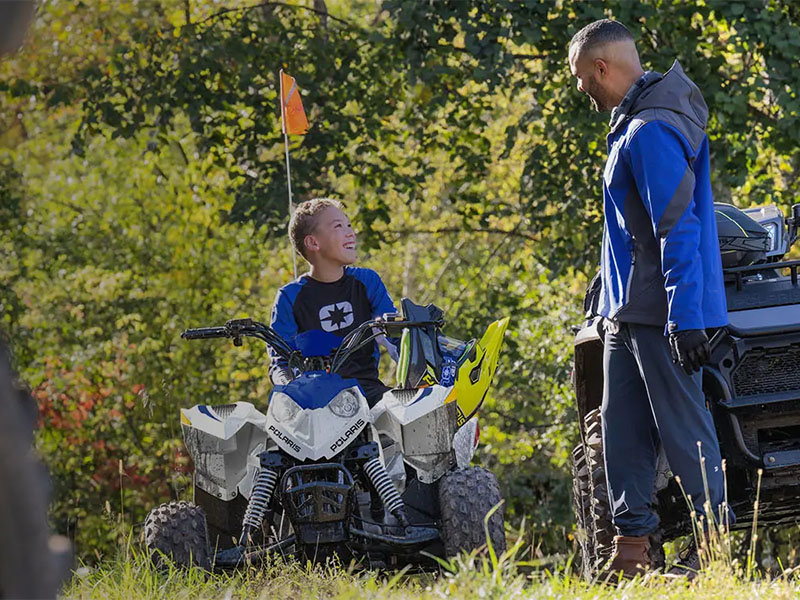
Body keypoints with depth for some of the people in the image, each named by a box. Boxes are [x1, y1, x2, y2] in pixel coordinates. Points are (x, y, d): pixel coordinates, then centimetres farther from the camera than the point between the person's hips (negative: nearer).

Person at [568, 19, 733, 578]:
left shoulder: (651, 133, -18)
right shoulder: (633, 128, 15)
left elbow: (679, 231, -22)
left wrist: (685, 317, -25)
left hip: (660, 314, -10)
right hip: (627, 311, 10)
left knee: (683, 427, -7)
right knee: (622, 428, 10)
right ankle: (632, 546, 13)